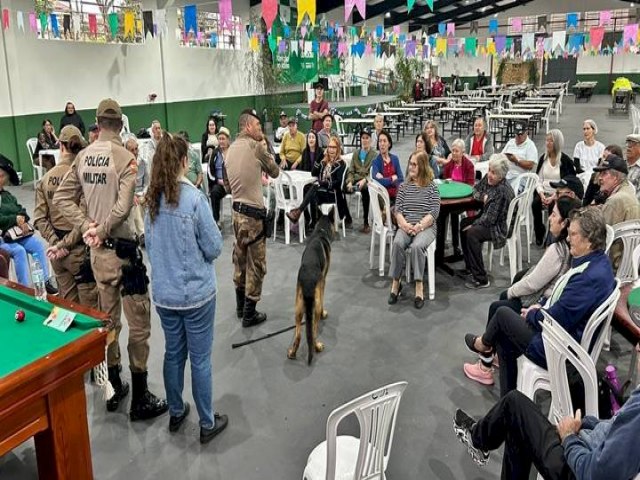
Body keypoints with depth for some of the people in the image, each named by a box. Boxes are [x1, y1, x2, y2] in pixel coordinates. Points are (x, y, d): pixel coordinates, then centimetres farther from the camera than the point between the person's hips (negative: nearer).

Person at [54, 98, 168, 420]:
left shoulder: (82, 157, 4)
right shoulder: (125, 157, -15)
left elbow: (62, 198, 6)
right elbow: (123, 206, -23)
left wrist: (86, 228, 0)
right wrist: (100, 231, -9)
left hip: (97, 251, 7)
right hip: (122, 249, -7)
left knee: (108, 321, 19)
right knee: (138, 324, 4)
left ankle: (113, 389, 33)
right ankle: (140, 400, 13)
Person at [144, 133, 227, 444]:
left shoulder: (151, 199, -1)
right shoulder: (194, 198, -19)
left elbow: (149, 244, 11)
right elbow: (214, 248, -13)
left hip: (163, 293, 6)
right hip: (196, 292, -5)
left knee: (173, 353, 20)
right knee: (200, 359, 8)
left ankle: (175, 413, 37)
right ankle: (207, 423, 23)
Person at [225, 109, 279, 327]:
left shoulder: (231, 148, 8)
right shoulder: (255, 146, -13)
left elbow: (228, 184, 14)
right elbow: (275, 172, 0)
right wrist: (264, 147, 8)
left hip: (237, 210, 8)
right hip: (253, 212, -8)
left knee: (240, 258, 18)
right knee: (255, 263, 3)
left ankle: (240, 307, 31)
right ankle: (249, 314, 11)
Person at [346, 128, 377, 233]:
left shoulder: (374, 154, 9)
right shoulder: (356, 153, 22)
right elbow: (351, 170, 13)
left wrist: (364, 180, -24)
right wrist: (350, 181, -8)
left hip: (367, 182, -4)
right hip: (355, 180, 4)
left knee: (365, 190, -39)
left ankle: (366, 223, -31)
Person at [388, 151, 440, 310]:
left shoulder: (431, 187, 3)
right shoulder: (404, 186, 13)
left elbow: (434, 213, -4)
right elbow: (398, 210, 6)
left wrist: (418, 226, -16)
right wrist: (405, 225, -13)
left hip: (426, 227, -2)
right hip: (406, 226, 3)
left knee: (417, 246, -34)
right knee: (397, 243, -30)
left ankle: (419, 286, -26)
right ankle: (395, 283, -19)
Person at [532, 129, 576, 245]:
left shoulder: (565, 160, -2)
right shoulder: (543, 158, 12)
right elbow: (539, 180, 10)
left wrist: (554, 197, -18)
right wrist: (541, 194, -9)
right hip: (544, 193, 3)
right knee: (535, 203, -28)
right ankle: (539, 235, -11)